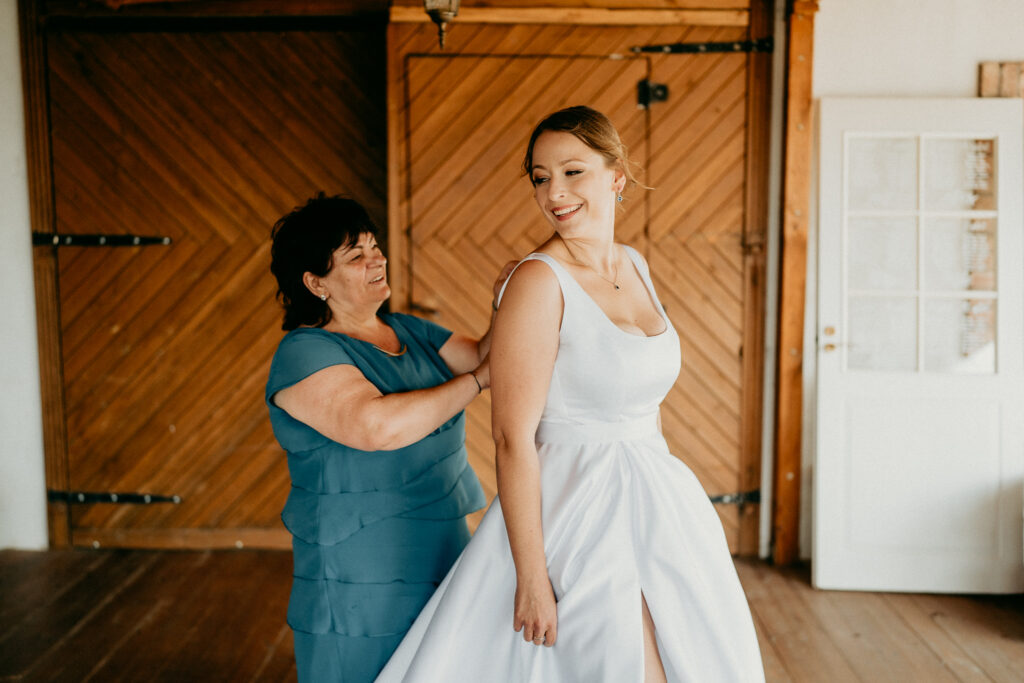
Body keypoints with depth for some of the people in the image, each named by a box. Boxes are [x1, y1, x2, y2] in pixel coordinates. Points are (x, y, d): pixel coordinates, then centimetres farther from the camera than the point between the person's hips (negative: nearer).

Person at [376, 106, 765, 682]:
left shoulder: (635, 266, 6)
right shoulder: (540, 282, -18)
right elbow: (514, 438, -20)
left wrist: (668, 494, 18)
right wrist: (532, 577, -21)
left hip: (653, 501, 8)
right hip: (575, 511, -8)